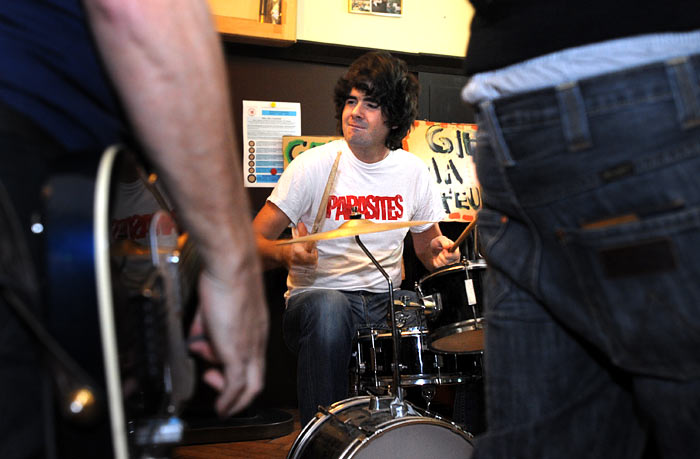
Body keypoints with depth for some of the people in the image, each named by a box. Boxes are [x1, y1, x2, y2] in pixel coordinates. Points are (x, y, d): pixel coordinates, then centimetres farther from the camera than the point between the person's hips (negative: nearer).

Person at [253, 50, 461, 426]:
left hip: (387, 300, 4)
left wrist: (441, 254, -8)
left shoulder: (413, 171, 5)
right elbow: (252, 241, -9)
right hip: (317, 295, -3)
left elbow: (427, 245, 16)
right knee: (329, 308, -38)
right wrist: (286, 254, -31)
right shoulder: (313, 165, -7)